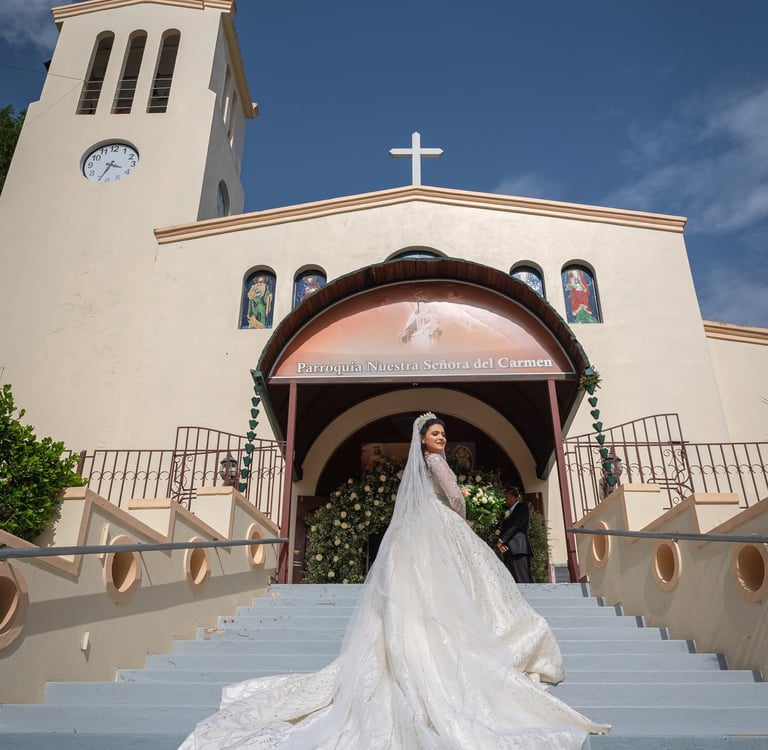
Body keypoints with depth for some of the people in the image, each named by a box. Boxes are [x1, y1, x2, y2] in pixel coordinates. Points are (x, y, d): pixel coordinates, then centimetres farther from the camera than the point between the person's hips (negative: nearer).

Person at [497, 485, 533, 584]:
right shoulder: (508, 511, 26)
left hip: (518, 549, -7)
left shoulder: (522, 506, 4)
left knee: (523, 581, -12)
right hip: (508, 550, 7)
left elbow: (515, 525, -8)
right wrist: (500, 542, -3)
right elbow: (504, 527, 17)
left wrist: (501, 540, -7)